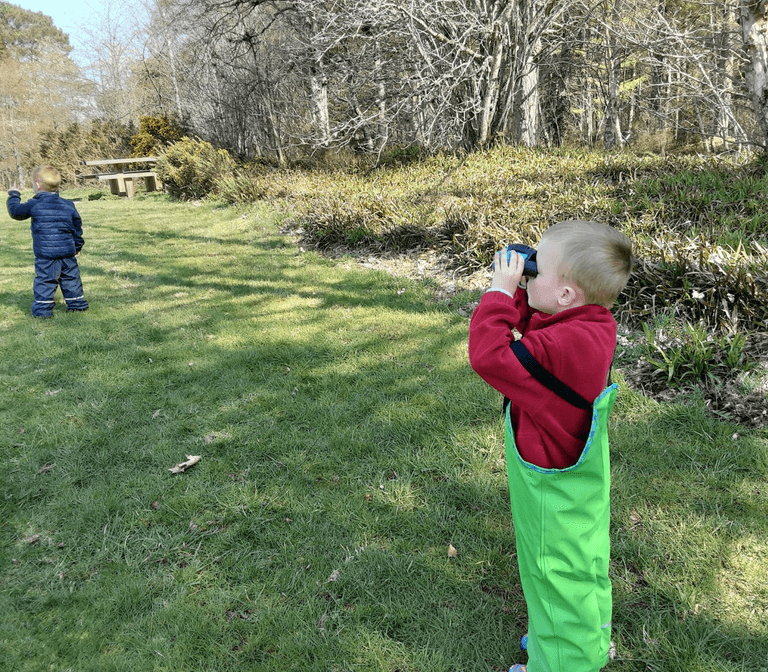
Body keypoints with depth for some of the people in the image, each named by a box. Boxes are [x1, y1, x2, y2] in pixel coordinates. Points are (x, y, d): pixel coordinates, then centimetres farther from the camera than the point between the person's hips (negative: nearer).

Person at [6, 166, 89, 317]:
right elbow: (77, 227, 11)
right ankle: (77, 304, 21)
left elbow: (15, 211, 6)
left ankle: (43, 308, 1)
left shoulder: (34, 205, -7)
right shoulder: (68, 205, 5)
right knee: (71, 278, 14)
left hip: (45, 254, -4)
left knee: (44, 280, 1)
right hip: (68, 252, 4)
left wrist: (13, 195, 24)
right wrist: (77, 247, 23)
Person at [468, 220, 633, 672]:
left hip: (554, 494, -10)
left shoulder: (564, 344, -35)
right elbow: (532, 334, 9)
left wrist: (501, 292, -27)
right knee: (583, 564, 28)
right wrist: (519, 296, -7)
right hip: (581, 480, 10)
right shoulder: (594, 325, -4)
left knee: (557, 575, 12)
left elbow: (490, 355, -36)